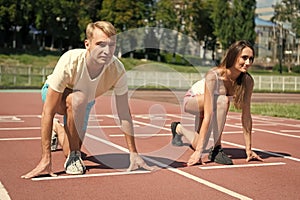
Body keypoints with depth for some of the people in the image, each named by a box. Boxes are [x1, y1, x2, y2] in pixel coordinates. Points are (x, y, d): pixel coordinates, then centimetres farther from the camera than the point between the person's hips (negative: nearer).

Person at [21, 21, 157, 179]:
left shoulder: (117, 70, -32)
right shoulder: (69, 62, -41)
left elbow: (124, 114, -21)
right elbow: (48, 112, -39)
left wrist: (133, 154, -21)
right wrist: (46, 159, -41)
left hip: (85, 101, 4)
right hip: (54, 94, -4)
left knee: (72, 149, 7)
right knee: (78, 98, -38)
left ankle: (58, 128, 42)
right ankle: (74, 155, -17)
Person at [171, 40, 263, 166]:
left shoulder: (247, 81, -24)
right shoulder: (213, 76, -39)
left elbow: (246, 115, -17)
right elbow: (208, 115, -43)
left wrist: (248, 149, -15)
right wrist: (199, 151, -44)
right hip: (192, 100, -6)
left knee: (196, 146, 12)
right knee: (222, 100, -36)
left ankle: (179, 128, 45)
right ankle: (216, 148, -22)